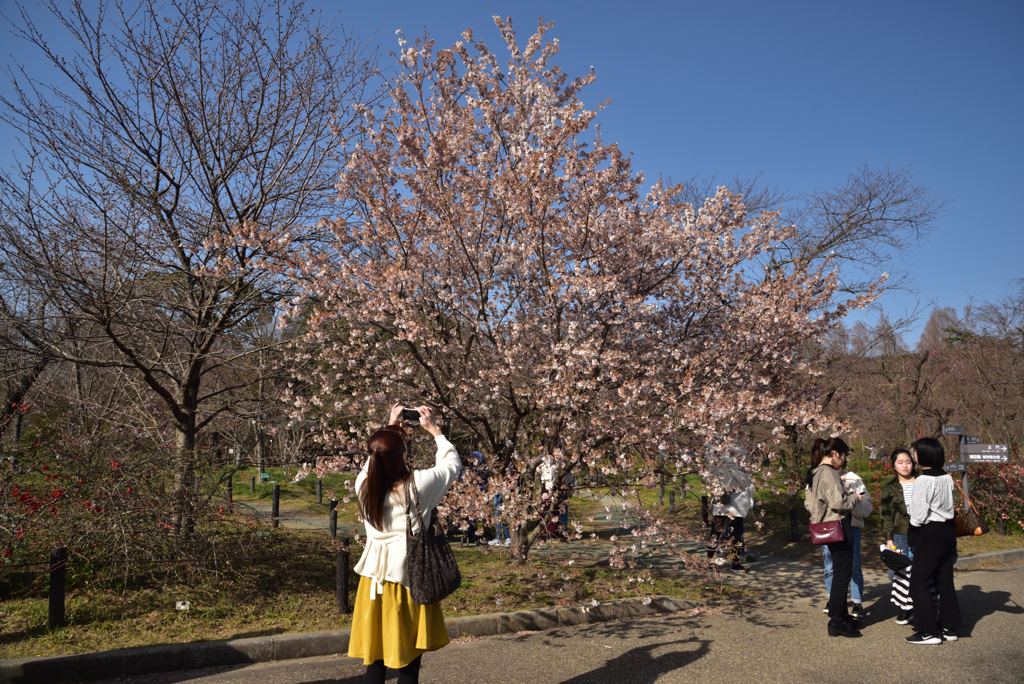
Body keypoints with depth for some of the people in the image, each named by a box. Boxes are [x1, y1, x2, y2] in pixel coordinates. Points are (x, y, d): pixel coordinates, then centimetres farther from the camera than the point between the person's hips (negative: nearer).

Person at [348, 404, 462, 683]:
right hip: (410, 578, -4)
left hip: (375, 576, 4)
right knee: (409, 661, 9)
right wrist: (433, 429, 7)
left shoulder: (364, 484, -8)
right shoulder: (419, 484, -18)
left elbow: (376, 459, 16)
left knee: (375, 659, 13)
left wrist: (391, 428, 18)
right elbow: (452, 464, 0)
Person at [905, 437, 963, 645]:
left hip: (929, 533, -8)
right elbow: (949, 506, 12)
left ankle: (929, 631, 3)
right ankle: (949, 627, 22)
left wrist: (914, 532, 0)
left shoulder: (923, 480, -19)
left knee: (919, 582, 0)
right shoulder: (947, 478, 5)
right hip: (947, 531, 8)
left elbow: (919, 514, -18)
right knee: (945, 581, 15)